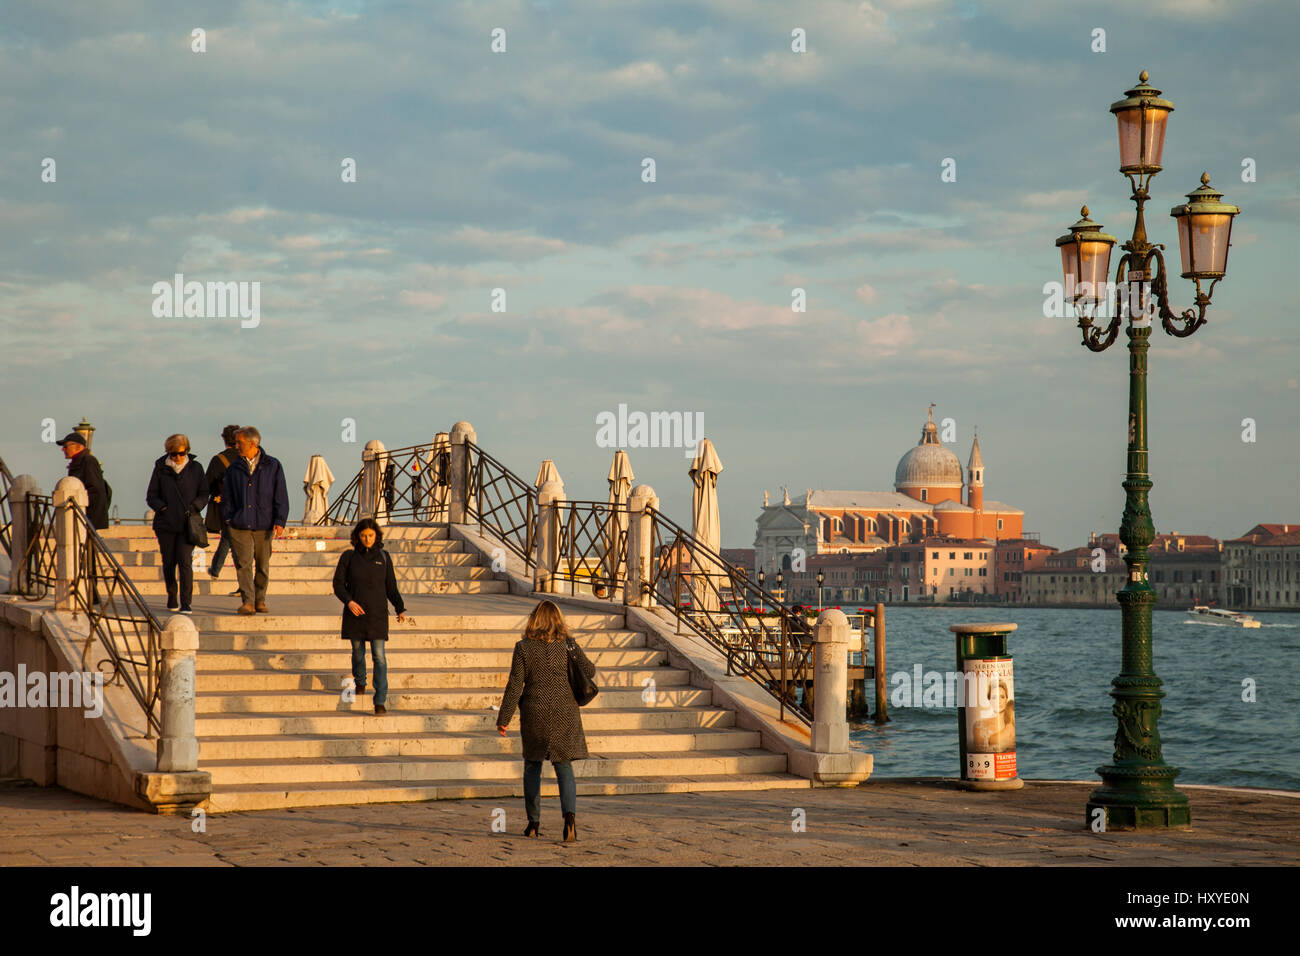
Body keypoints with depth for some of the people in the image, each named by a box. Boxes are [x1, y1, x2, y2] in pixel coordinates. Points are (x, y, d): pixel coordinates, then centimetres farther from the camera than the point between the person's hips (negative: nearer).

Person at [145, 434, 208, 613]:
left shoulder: (195, 468, 5)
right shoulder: (161, 469, 5)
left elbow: (204, 494, 7)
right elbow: (151, 495, 7)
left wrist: (194, 507, -11)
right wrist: (161, 507, -12)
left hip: (187, 524, -2)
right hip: (166, 524, 2)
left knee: (185, 561, -12)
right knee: (168, 562, 7)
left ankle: (186, 603, -13)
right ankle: (171, 597, 28)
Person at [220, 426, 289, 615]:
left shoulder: (272, 466, 5)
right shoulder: (234, 468, 10)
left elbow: (281, 496, 4)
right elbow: (227, 496, 13)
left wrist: (279, 521, -3)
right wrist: (228, 518, 2)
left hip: (264, 525, 0)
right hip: (239, 526, 0)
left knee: (263, 565, 7)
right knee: (243, 564, -11)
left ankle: (260, 600, 19)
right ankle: (248, 601, -14)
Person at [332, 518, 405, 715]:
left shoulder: (383, 557, 4)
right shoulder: (348, 557, 1)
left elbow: (391, 587, 8)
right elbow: (338, 584, 1)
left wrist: (400, 609, -2)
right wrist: (349, 601, -16)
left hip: (377, 613, -1)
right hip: (355, 612, 1)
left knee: (379, 656, -9)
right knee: (358, 652, 10)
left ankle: (380, 701, -12)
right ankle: (360, 682, 41)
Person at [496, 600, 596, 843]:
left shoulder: (523, 647, -4)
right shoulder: (568, 644, -3)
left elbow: (515, 685, -5)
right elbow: (589, 671, -1)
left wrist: (503, 718, -1)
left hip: (534, 713, 0)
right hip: (564, 712, 0)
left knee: (532, 767, 15)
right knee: (564, 767, 5)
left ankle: (534, 822, 16)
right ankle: (570, 813, -19)